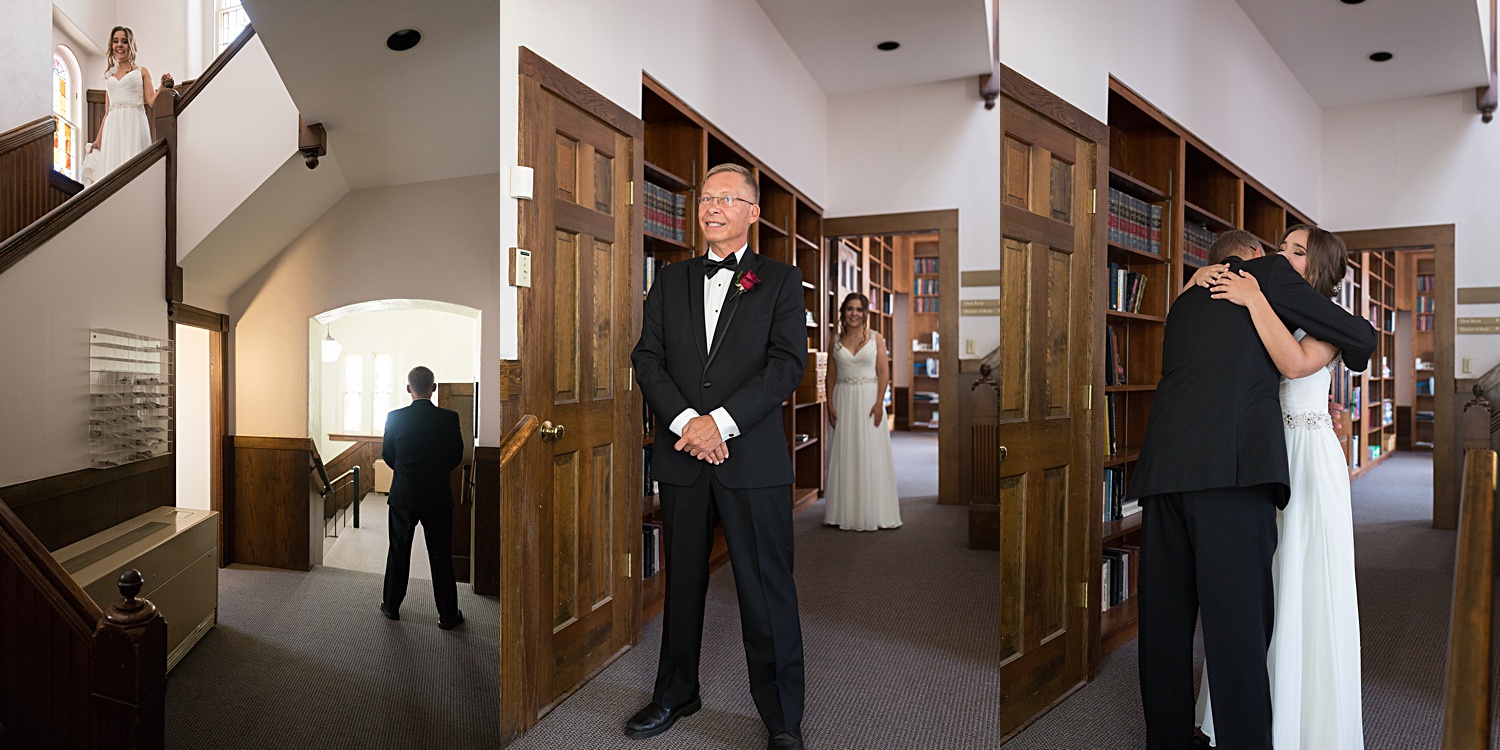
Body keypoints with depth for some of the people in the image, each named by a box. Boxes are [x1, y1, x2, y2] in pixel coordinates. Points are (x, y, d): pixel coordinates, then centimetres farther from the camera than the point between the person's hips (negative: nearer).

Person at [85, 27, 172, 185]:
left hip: (134, 125, -4)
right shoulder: (109, 76, 22)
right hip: (113, 128, 4)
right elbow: (107, 112, 20)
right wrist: (98, 139, 14)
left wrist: (163, 86, -20)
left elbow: (151, 101, -2)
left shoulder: (141, 72, 11)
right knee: (111, 168, -4)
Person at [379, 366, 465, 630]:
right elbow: (456, 457, 0)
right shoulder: (449, 418, -10)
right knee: (441, 555, 6)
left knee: (399, 551, 16)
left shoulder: (395, 418, -8)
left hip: (403, 495, 1)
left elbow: (387, 455, 5)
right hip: (438, 496, -1)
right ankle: (448, 615, 12)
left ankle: (392, 606, 29)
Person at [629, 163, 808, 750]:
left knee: (767, 590, 3)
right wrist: (686, 421, -11)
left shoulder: (780, 280, 4)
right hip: (681, 458, 4)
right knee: (682, 581, 16)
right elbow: (647, 358, 5)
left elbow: (787, 364, -7)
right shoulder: (671, 281, 14)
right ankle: (676, 694, 35)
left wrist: (720, 420, -16)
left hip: (753, 458, -3)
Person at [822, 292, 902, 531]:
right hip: (843, 400, 2)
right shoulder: (836, 340, 8)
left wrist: (879, 403, -12)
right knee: (843, 454, 4)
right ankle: (844, 512, 13)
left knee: (871, 454, -1)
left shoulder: (876, 338, 2)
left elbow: (884, 372, -2)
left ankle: (872, 512, 8)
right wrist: (830, 404, -1)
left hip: (868, 398, -2)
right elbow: (831, 375, 8)